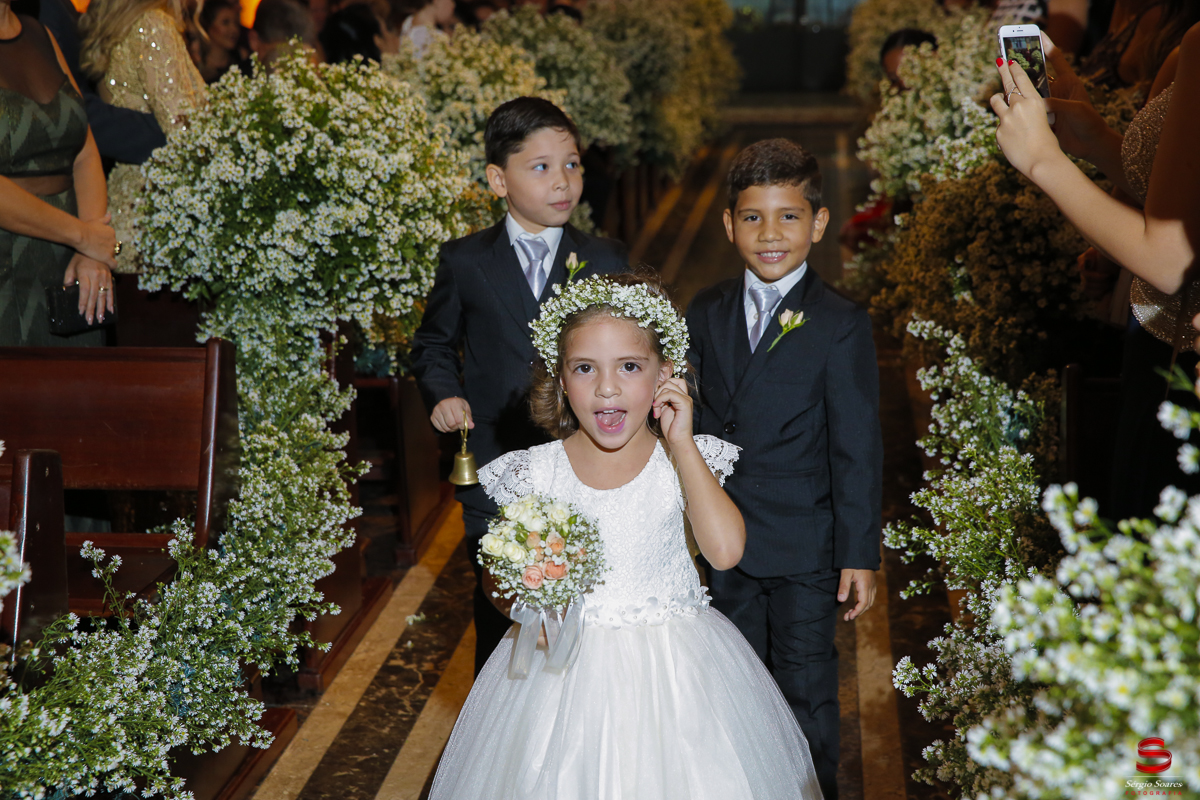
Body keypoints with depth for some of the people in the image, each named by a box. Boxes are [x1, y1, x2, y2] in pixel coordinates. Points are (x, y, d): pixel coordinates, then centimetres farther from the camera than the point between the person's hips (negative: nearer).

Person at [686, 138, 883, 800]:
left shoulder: (841, 327, -12)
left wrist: (860, 553, -11)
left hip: (806, 547, -4)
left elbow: (857, 448, -11)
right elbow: (697, 422, 9)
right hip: (726, 540, 4)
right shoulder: (707, 314, 2)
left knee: (806, 689, 8)